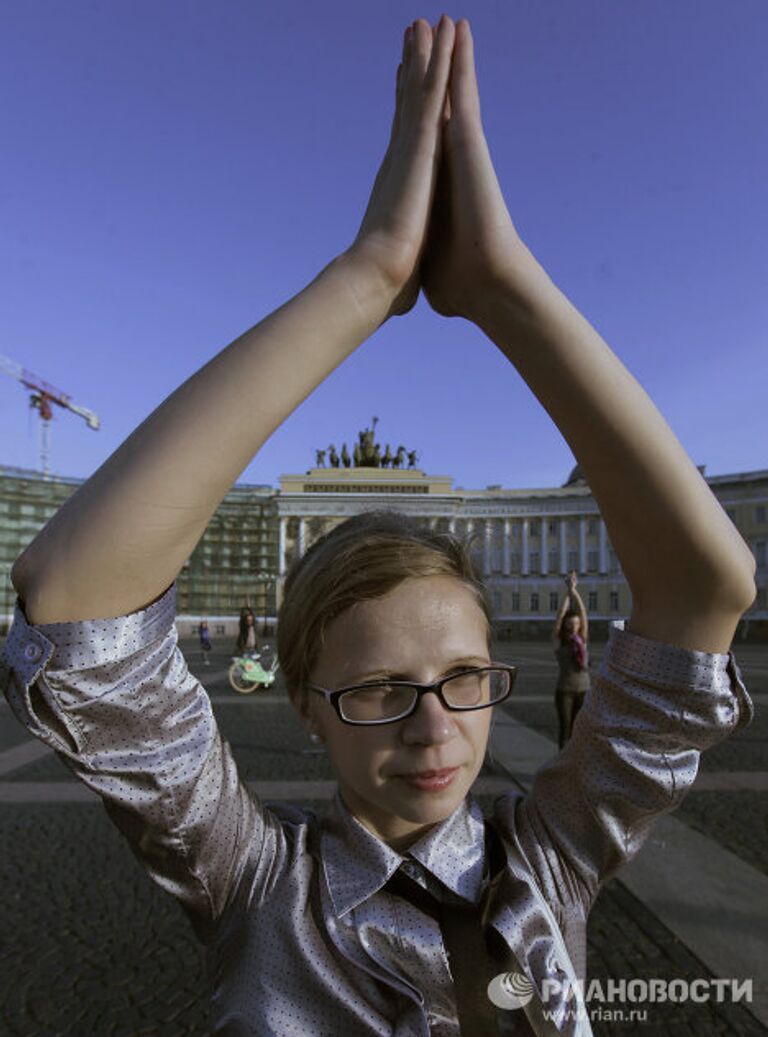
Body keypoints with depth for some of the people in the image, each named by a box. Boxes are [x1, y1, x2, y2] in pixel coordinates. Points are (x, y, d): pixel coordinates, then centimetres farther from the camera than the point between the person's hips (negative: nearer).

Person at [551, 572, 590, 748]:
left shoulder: (581, 639, 4)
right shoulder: (558, 641, -3)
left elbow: (583, 614, -5)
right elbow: (560, 616, -12)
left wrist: (575, 590, -12)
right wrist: (567, 591, -14)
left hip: (583, 689, 3)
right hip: (564, 690, -3)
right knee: (564, 726, 0)